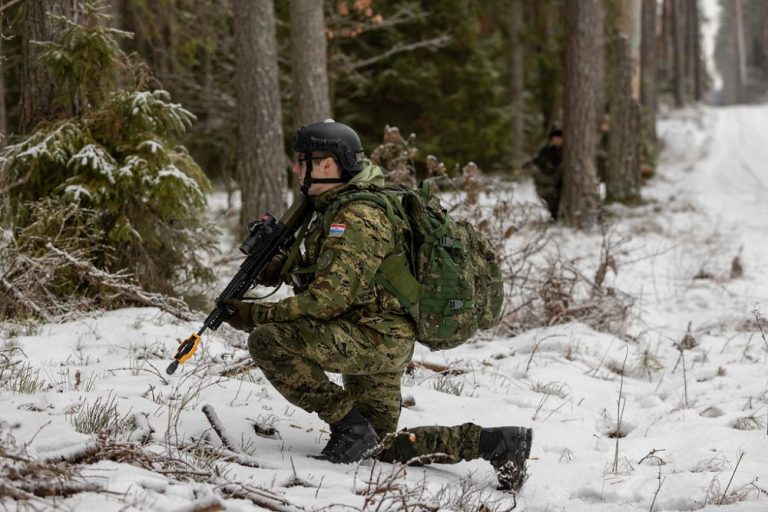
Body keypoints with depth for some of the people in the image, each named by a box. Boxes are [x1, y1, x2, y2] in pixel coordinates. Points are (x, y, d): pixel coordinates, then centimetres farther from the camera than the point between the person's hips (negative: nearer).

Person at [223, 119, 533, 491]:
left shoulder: (355, 219, -19)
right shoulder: (335, 209, 13)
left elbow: (327, 299, -26)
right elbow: (316, 274, 21)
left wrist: (256, 315, -22)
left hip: (377, 338, -10)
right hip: (376, 344, 10)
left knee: (268, 341, -23)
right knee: (382, 446, 18)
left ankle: (350, 426, -15)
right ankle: (497, 444, 14)